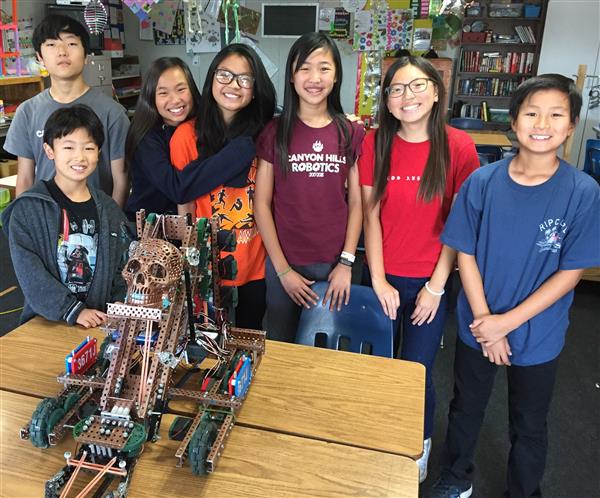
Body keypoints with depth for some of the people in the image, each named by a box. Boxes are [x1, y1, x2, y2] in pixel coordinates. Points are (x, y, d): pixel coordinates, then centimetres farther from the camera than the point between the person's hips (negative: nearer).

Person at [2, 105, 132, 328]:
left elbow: (122, 267, 9)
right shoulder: (27, 209, -3)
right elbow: (28, 272, -8)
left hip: (100, 321, 2)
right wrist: (73, 310, -14)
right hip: (47, 323, -2)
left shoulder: (109, 209, 7)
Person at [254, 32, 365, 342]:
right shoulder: (274, 133, -3)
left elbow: (356, 202, 1)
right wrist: (282, 269, -8)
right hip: (284, 264, 0)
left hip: (335, 265, 1)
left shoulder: (351, 133, 0)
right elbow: (262, 203, -4)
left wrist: (346, 262, -6)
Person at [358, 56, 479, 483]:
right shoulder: (376, 143, -4)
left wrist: (436, 286, -8)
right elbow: (370, 214, -4)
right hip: (383, 277, 2)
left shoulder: (458, 147, -10)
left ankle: (420, 448, 37)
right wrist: (378, 280, -7)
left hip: (430, 282, -2)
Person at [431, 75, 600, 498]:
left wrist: (507, 321, -17)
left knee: (529, 427, 19)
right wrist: (485, 321, -13)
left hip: (538, 336, -1)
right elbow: (465, 253, -8)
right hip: (478, 327, 1)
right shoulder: (482, 182, -11)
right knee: (466, 409, 22)